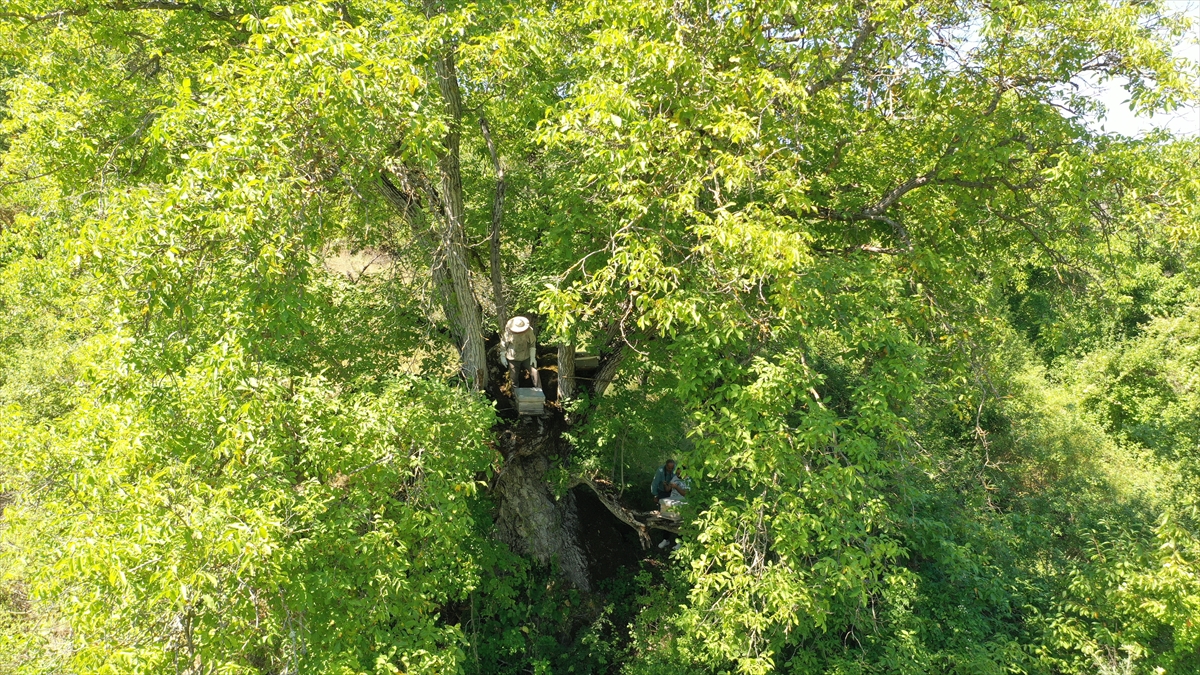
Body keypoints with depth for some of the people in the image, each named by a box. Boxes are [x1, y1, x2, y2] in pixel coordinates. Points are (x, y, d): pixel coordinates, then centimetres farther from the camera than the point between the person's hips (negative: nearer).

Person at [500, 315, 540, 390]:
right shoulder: (508, 331, -19)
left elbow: (532, 343, -5)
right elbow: (503, 343, -5)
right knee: (514, 376, 8)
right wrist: (502, 356, -1)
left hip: (526, 356, 1)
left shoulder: (529, 330, -17)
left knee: (534, 372, -8)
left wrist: (533, 357, -7)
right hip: (513, 358, 0)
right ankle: (515, 393, 28)